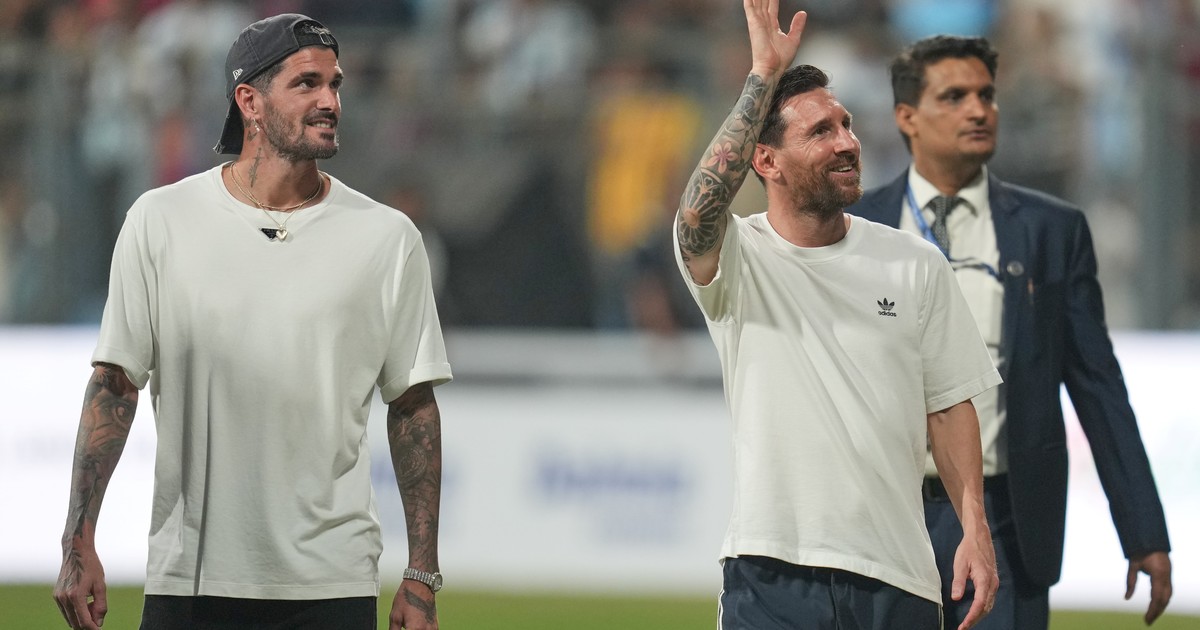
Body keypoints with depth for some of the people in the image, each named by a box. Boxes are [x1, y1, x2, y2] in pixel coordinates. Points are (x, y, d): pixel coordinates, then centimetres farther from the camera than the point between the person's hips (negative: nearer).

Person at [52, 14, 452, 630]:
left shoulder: (386, 238, 4)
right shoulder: (160, 221, 3)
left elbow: (413, 406, 6)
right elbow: (115, 383, 4)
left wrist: (421, 577, 2)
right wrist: (78, 543, -3)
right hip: (190, 580, 0)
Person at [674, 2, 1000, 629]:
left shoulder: (915, 265, 7)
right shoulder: (740, 260, -2)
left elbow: (947, 406, 10)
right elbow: (699, 213, -26)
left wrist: (976, 531, 0)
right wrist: (764, 75, -24)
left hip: (896, 575, 2)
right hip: (771, 574, -2)